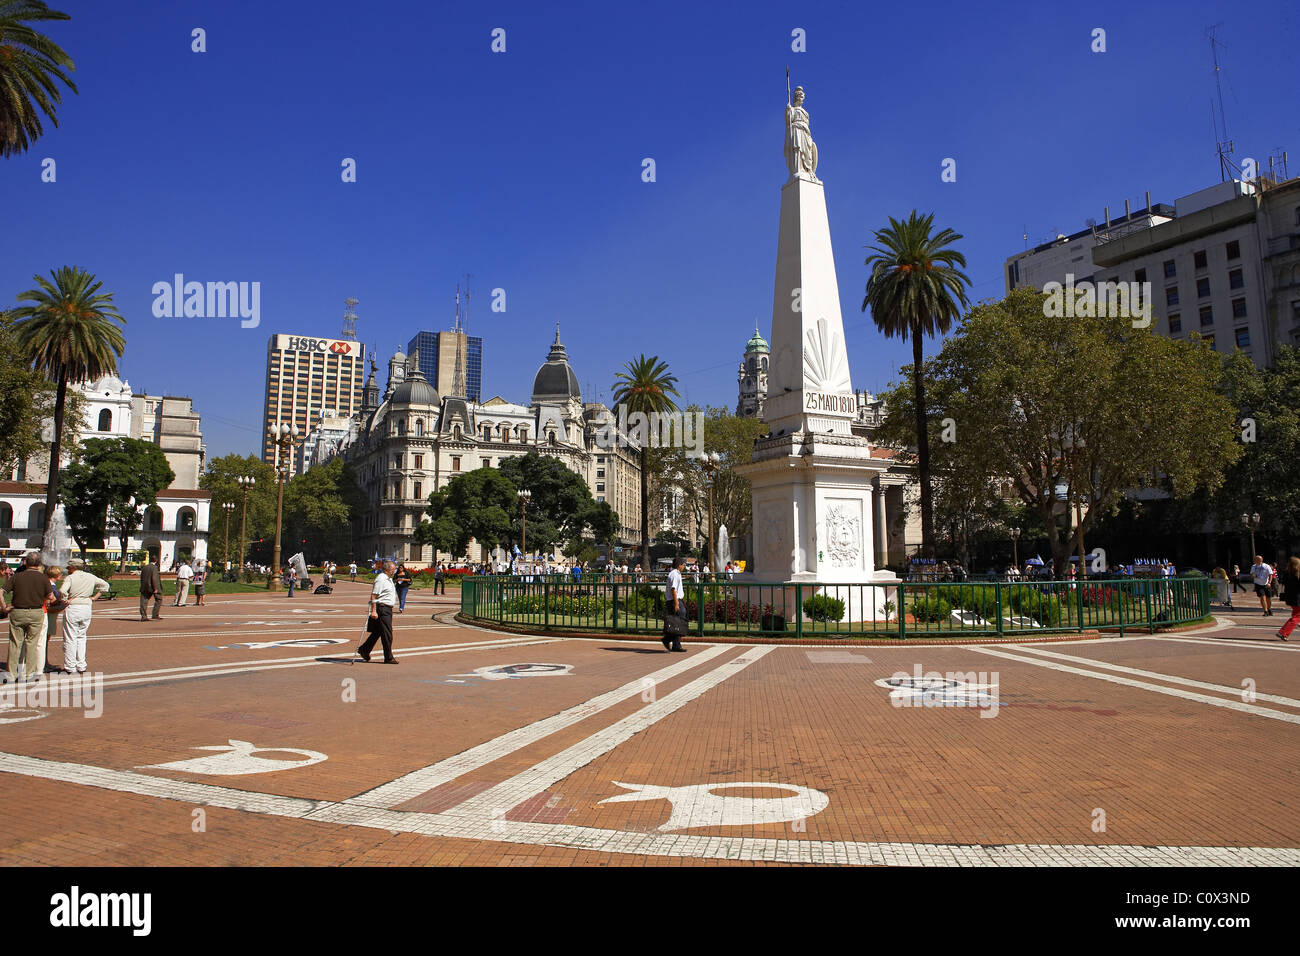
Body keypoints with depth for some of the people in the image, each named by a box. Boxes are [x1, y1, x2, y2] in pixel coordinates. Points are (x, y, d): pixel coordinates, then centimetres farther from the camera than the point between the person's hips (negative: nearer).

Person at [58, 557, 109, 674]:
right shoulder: (91, 577, 9)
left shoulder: (70, 578, -9)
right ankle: (81, 666, 15)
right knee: (81, 637, 16)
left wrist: (65, 600, -8)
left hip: (72, 609, -5)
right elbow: (105, 585, 18)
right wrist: (94, 596, 15)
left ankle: (70, 667, 5)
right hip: (87, 608, 6)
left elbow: (62, 591, -25)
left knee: (70, 639, 2)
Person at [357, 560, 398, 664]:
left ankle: (364, 650, 26)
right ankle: (388, 658, -1)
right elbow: (374, 595, -19)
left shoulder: (389, 579, 17)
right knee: (387, 633, -6)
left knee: (377, 632, 15)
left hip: (387, 608, 10)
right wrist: (373, 611, -24)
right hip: (382, 608, -10)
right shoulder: (380, 579, -14)